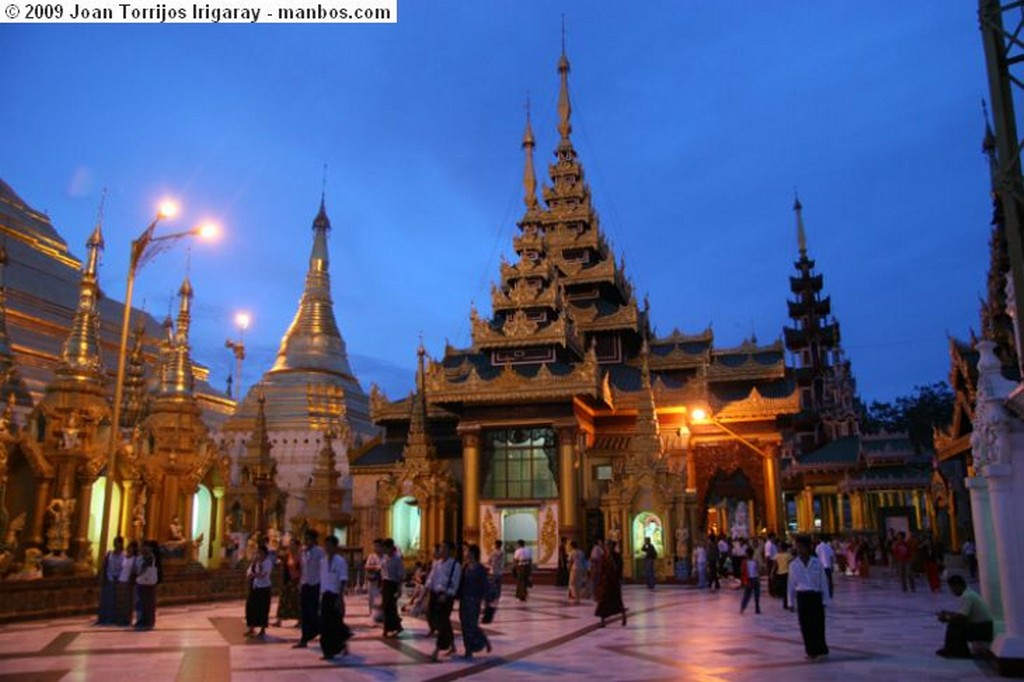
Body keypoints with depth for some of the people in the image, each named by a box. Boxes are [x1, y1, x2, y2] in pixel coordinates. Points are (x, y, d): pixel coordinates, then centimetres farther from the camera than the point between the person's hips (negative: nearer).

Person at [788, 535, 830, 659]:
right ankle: (811, 651, 17)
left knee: (818, 624, 1)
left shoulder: (817, 563, -3)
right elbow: (791, 584, 7)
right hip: (802, 597, 1)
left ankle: (820, 648, 19)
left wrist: (825, 600, 0)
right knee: (805, 625, 5)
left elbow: (823, 582, 1)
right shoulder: (793, 565, 1)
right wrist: (791, 601, 7)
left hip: (815, 596, -1)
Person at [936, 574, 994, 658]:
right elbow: (963, 615, 20)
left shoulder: (966, 596, -19)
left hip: (983, 630, -10)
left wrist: (946, 618, -11)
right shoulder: (969, 593, 12)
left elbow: (961, 617, -24)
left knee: (953, 625, -17)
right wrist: (947, 613, 12)